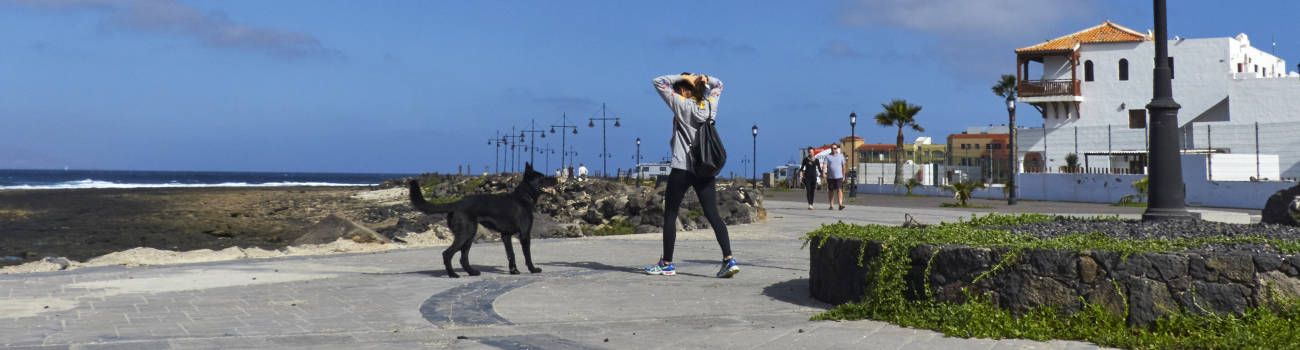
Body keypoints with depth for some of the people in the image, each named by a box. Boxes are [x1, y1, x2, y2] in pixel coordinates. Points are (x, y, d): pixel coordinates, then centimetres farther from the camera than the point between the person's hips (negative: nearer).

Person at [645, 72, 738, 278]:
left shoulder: (682, 105, -7)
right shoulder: (710, 105, 8)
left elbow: (659, 83, -2)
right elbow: (718, 84, 27)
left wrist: (683, 77, -1)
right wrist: (704, 79, 8)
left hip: (682, 169, -5)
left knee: (670, 215, 6)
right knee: (713, 215, 3)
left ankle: (667, 264, 10)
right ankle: (729, 259, -10)